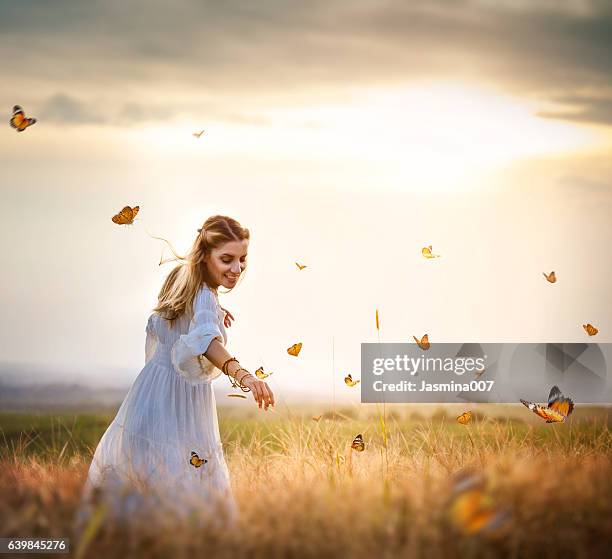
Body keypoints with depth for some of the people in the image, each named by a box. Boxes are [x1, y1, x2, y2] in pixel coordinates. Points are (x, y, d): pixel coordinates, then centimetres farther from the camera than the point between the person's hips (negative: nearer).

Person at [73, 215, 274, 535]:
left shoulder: (181, 278, 6)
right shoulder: (205, 298, -22)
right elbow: (205, 342, -45)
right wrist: (243, 375, -62)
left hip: (153, 391, 10)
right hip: (178, 402, -10)